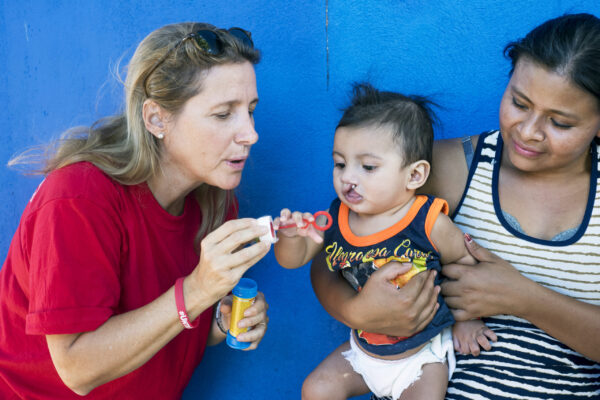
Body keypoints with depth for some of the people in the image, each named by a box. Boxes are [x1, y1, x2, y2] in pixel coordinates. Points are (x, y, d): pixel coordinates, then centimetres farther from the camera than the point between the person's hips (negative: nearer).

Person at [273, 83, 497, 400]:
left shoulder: (428, 223, -23)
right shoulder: (336, 218, -13)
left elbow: (463, 260, -6)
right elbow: (294, 259, -5)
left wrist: (468, 316, 0)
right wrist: (290, 236, -27)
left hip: (422, 354, -4)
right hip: (363, 348, 4)